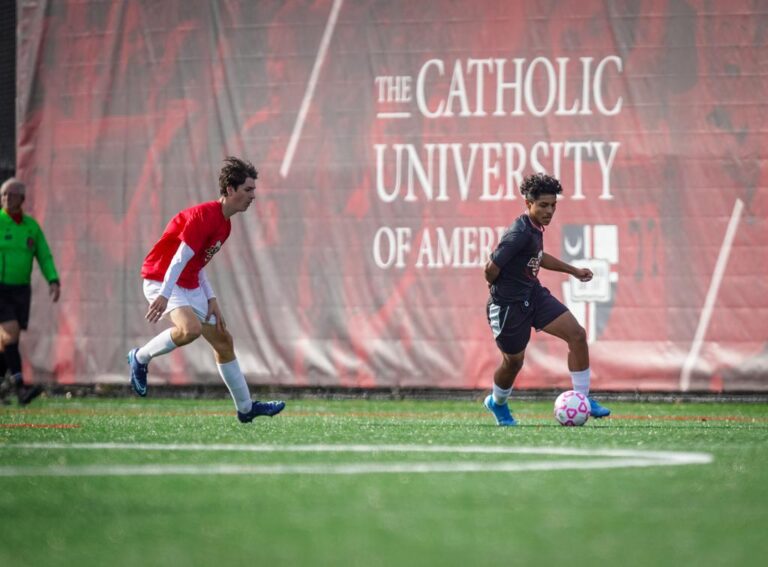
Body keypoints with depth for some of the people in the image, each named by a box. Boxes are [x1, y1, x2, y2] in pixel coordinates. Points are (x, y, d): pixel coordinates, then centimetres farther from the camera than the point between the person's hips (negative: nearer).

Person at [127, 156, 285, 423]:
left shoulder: (224, 224, 11)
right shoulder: (205, 215, -19)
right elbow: (181, 256, -26)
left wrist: (211, 300, 9)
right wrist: (164, 295, -32)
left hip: (189, 286, 10)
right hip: (161, 281, -10)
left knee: (223, 340, 11)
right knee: (190, 328, -34)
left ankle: (245, 407, 21)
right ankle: (140, 358, -10)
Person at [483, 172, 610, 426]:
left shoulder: (535, 228, 2)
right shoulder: (520, 233, -27)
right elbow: (492, 268, -28)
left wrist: (573, 270, 26)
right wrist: (497, 289, -6)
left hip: (534, 295, 8)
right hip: (509, 305, -8)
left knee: (577, 334, -5)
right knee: (514, 361, 9)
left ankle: (582, 399, 2)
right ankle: (497, 403, 40)